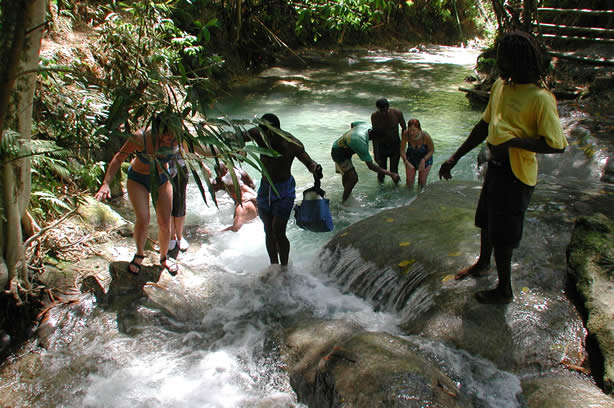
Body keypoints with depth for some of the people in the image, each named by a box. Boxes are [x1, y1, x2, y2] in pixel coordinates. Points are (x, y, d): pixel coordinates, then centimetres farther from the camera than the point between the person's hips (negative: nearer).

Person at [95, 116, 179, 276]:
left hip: (162, 179, 2)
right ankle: (139, 254, 13)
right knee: (143, 220, -16)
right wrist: (106, 183, -26)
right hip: (138, 180, -2)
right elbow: (119, 158, -20)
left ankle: (164, 257, 26)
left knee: (165, 223, 0)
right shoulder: (140, 137, -31)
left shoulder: (177, 138, -25)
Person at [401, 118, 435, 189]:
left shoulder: (426, 136, -34)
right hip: (411, 157, 1)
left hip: (425, 157, -1)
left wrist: (423, 160, -25)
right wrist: (407, 162, -31)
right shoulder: (406, 134, -31)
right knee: (410, 185, 2)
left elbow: (432, 150, -14)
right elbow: (402, 151, -18)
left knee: (422, 184, 2)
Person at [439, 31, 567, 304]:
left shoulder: (540, 98, -22)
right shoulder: (500, 85, 3)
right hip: (495, 166, 8)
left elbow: (556, 145, -23)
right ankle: (483, 264, 51)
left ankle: (504, 290, 25)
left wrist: (513, 140, -28)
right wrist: (455, 157, 13)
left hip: (516, 174, -8)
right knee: (487, 220, 26)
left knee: (502, 235, 4)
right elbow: (485, 125, 13)